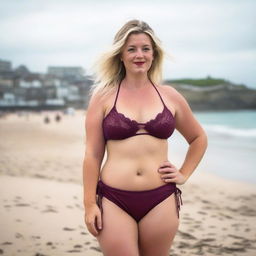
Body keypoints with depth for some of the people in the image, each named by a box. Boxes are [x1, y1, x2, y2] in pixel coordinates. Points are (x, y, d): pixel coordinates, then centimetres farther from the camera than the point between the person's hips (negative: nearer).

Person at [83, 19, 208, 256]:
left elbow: (199, 138, 22)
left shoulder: (170, 96, 7)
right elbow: (93, 154, 0)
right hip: (114, 201, -2)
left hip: (160, 201, 2)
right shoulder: (103, 97, 1)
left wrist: (184, 175, 12)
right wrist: (89, 204, -3)